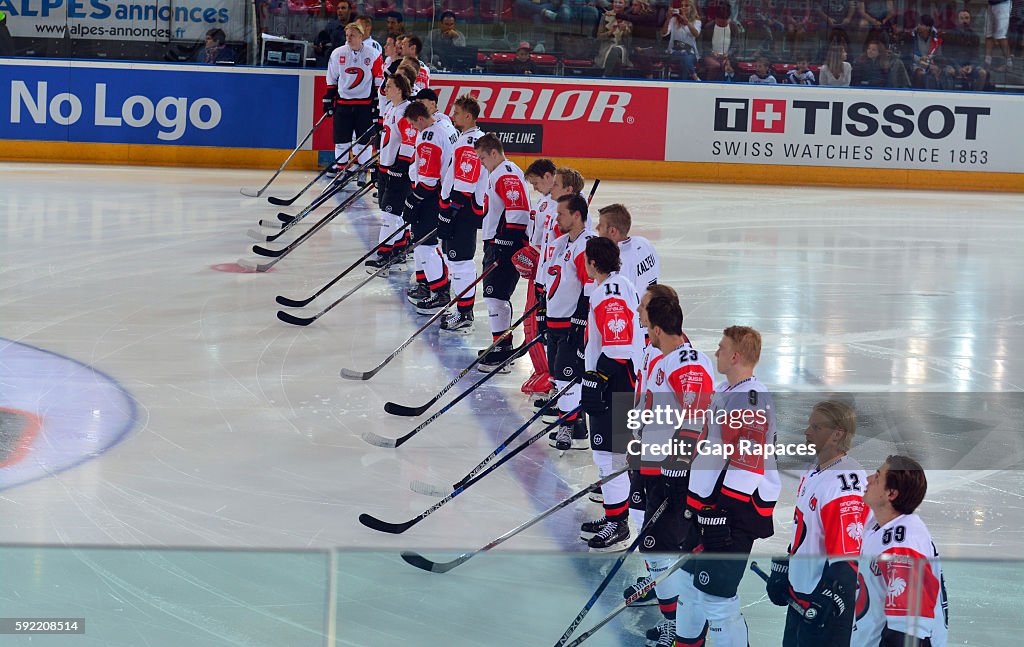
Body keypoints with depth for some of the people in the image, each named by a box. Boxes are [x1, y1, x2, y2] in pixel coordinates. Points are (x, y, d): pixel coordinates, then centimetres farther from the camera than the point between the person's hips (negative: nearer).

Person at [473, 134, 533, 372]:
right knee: (494, 294, 16)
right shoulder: (498, 173, 18)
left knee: (495, 294, -13)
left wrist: (508, 244, -25)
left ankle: (501, 353, -12)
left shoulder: (507, 174, -16)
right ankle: (502, 346, 25)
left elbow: (518, 210, -25)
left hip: (506, 244, -11)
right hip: (496, 243, 11)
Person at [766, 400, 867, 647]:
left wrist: (825, 602, -26)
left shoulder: (845, 484, -24)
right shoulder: (813, 471, 8)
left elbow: (847, 558, -27)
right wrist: (781, 571, 22)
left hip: (828, 607, -10)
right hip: (799, 596, 10)